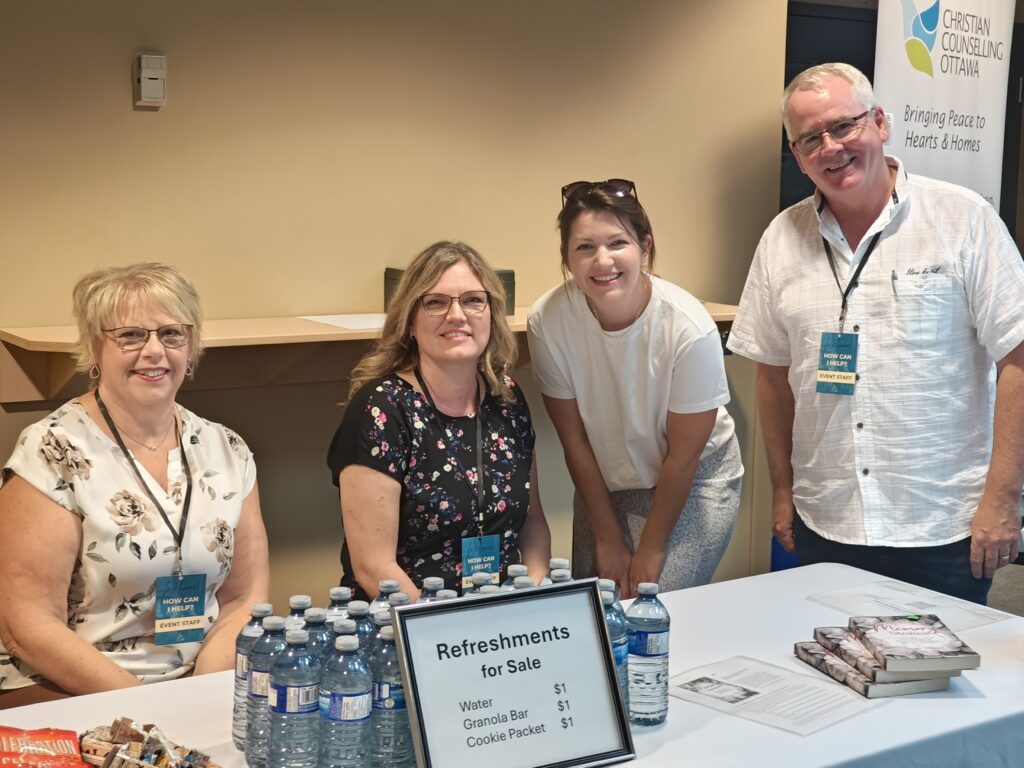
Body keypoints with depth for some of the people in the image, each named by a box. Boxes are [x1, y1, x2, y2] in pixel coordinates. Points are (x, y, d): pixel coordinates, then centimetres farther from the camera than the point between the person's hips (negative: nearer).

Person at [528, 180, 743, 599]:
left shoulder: (690, 329, -27)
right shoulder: (548, 321, -21)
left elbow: (683, 457, -15)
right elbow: (575, 443, -10)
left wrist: (650, 551, -7)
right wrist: (609, 539, -4)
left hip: (694, 482, -2)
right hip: (604, 484, 3)